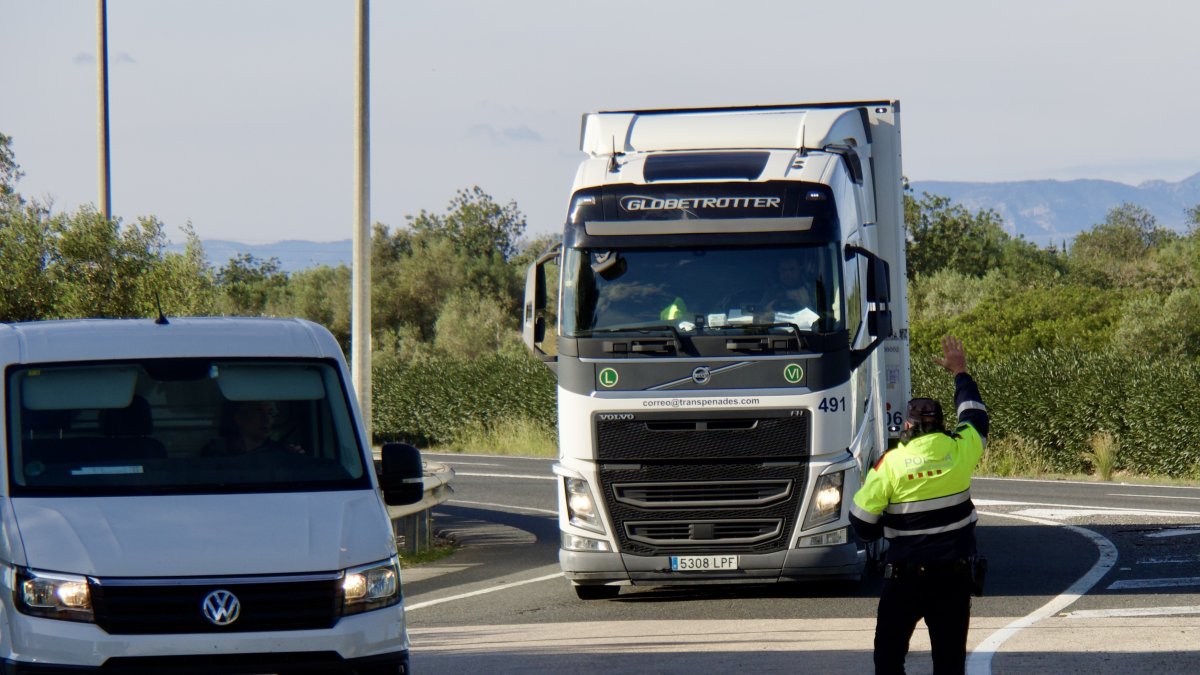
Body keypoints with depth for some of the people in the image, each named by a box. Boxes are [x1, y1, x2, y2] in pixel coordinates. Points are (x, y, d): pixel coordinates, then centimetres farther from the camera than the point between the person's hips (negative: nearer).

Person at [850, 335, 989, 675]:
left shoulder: (890, 464, -11)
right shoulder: (960, 451, -4)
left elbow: (863, 523, -7)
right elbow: (975, 416, 19)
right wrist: (960, 373, 33)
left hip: (905, 574, -3)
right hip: (956, 571, 3)